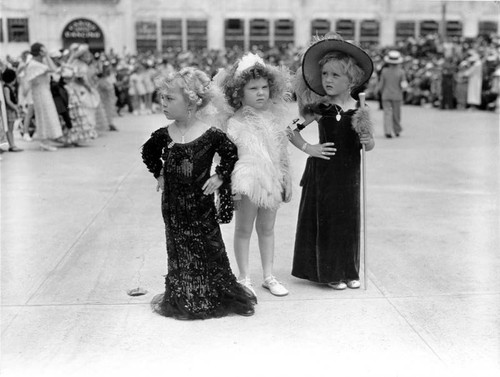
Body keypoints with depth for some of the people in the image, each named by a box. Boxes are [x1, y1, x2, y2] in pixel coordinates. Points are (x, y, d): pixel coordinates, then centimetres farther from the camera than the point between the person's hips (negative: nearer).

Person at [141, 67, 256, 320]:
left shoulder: (212, 135, -16)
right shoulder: (163, 135, -5)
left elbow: (231, 154, 0)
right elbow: (148, 152, 16)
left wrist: (220, 177, -5)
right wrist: (159, 174, 8)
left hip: (200, 202, -3)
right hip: (173, 204, 4)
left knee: (209, 248, 6)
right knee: (179, 250, 14)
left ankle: (215, 297, 22)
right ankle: (180, 298, 29)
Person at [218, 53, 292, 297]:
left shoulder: (276, 117, 6)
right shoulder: (235, 123, -7)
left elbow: (283, 153, 12)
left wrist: (287, 181, 13)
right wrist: (231, 187, -12)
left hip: (271, 181, 4)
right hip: (247, 182, -4)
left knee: (267, 229, 13)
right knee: (243, 230, 6)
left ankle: (268, 276, 24)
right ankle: (244, 278, 17)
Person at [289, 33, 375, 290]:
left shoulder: (359, 110, -1)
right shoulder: (320, 107, -6)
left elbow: (368, 145, 8)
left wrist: (368, 141, -13)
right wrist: (308, 148, -9)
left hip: (348, 173, 2)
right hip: (323, 171, -2)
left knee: (348, 221, 10)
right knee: (325, 220, 3)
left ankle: (348, 271, 25)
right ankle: (329, 272, 18)